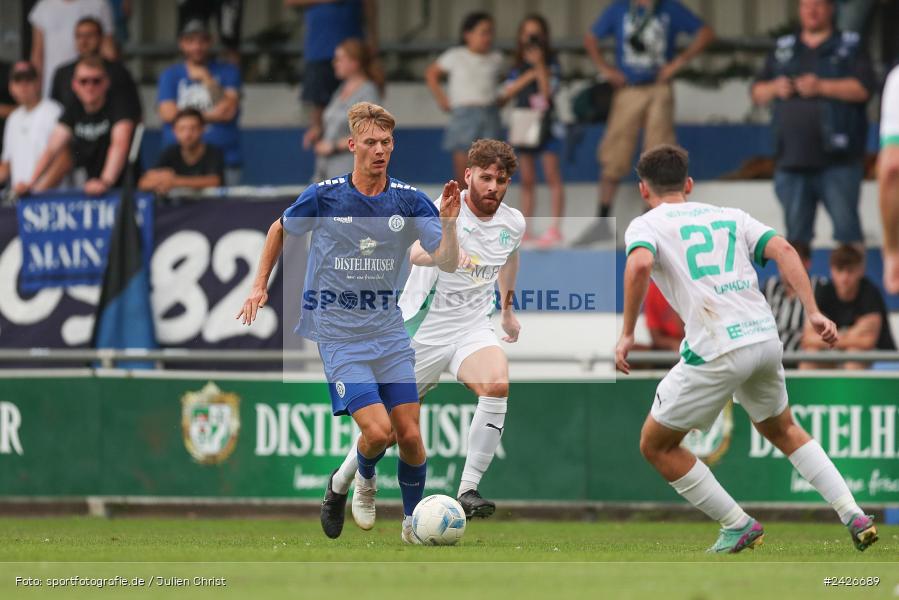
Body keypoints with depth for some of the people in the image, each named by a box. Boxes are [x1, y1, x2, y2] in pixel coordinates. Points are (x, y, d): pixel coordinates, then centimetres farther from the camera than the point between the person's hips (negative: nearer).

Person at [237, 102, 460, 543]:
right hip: (339, 336, -3)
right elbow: (280, 229, 13)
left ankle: (413, 522, 18)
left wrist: (449, 223, -25)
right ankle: (360, 481, 14)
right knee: (377, 430, -18)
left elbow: (447, 263, -7)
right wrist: (260, 286, 9)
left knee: (410, 435, -3)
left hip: (389, 332, 3)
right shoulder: (323, 197, -7)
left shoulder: (410, 202, -3)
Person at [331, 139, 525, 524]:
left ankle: (468, 491, -24)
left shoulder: (513, 223, 0)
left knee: (497, 385, -28)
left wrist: (508, 310, 36)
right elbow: (418, 252, -39)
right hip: (423, 330, -3)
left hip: (472, 329, 3)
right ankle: (360, 485, 39)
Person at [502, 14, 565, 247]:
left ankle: (555, 227, -11)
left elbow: (548, 91, -14)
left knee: (552, 175, -8)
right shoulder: (518, 66, 12)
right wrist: (530, 74, -11)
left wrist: (540, 65, -20)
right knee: (527, 179, 7)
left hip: (546, 123, -5)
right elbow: (508, 92, -1)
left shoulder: (550, 63, -2)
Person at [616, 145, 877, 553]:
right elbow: (782, 249, 6)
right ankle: (854, 516, 18)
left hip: (715, 351, -6)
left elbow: (639, 264, -16)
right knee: (782, 430, 31)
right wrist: (813, 313, 1)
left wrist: (627, 334, -11)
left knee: (655, 445, 13)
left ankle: (738, 526, 13)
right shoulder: (729, 217, 21)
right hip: (766, 337, 6)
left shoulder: (645, 225, 8)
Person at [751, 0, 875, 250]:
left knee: (846, 228, -8)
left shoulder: (849, 47, 5)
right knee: (796, 232, 6)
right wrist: (775, 89, -3)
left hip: (837, 161, -4)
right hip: (792, 161, 4)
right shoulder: (784, 50, 18)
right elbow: (757, 93, 18)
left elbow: (863, 88, -9)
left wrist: (822, 87, -17)